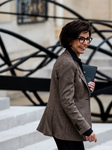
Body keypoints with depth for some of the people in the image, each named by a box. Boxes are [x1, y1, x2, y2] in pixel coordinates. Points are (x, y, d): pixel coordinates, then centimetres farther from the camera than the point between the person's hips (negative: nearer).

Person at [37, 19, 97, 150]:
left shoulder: (73, 61, 12)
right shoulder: (67, 64, -18)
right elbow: (66, 102, -22)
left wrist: (86, 88, 4)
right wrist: (86, 129, -21)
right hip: (65, 127, -10)